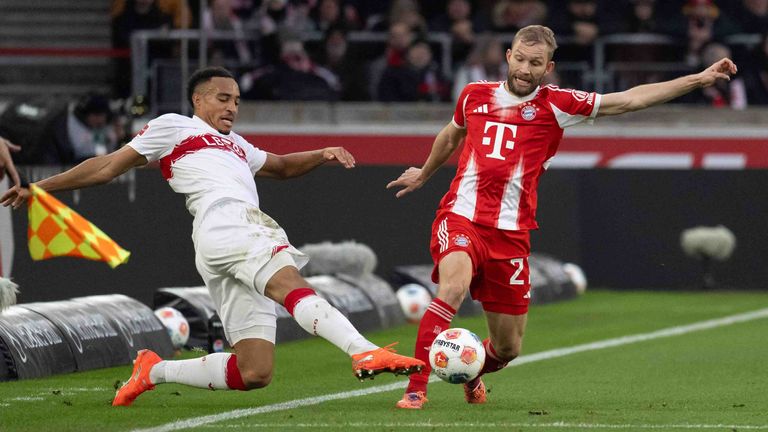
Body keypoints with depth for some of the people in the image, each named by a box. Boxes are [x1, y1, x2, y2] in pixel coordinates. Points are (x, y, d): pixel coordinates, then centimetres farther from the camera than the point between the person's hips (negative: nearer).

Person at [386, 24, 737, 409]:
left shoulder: (555, 105, 3)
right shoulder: (474, 95, 9)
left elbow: (629, 100, 0)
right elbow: (451, 135, 31)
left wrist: (699, 79, -6)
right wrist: (423, 175, 47)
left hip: (510, 233, 1)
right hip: (461, 216, -1)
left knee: (507, 348, 7)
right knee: (454, 286, -33)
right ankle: (416, 387, -29)